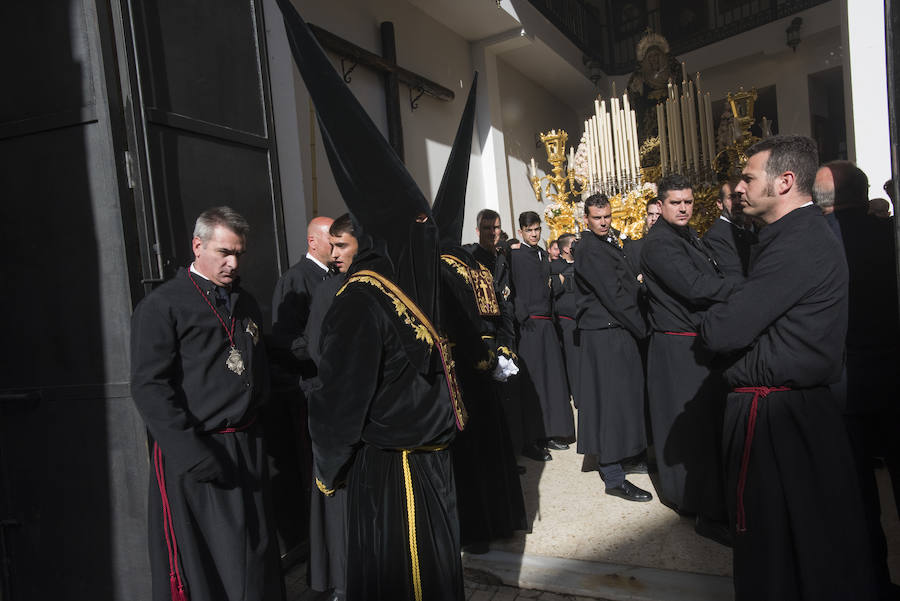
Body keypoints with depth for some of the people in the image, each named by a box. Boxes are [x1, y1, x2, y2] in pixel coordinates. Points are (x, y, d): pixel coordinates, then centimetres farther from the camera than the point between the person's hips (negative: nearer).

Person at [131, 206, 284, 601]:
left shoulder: (246, 303, 14)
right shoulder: (161, 306, -7)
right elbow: (149, 386, -14)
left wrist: (254, 415, 12)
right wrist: (189, 450, -20)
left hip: (247, 446, 6)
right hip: (194, 455, -6)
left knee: (253, 555, 15)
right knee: (198, 563, 5)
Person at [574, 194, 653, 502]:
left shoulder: (609, 242, 16)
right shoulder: (589, 249, -15)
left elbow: (626, 285, 18)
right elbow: (613, 295, -19)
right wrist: (641, 329, -14)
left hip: (616, 330, 10)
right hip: (606, 334, -10)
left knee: (620, 394, 17)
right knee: (611, 398, -6)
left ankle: (610, 459, 32)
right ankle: (613, 478, 1)